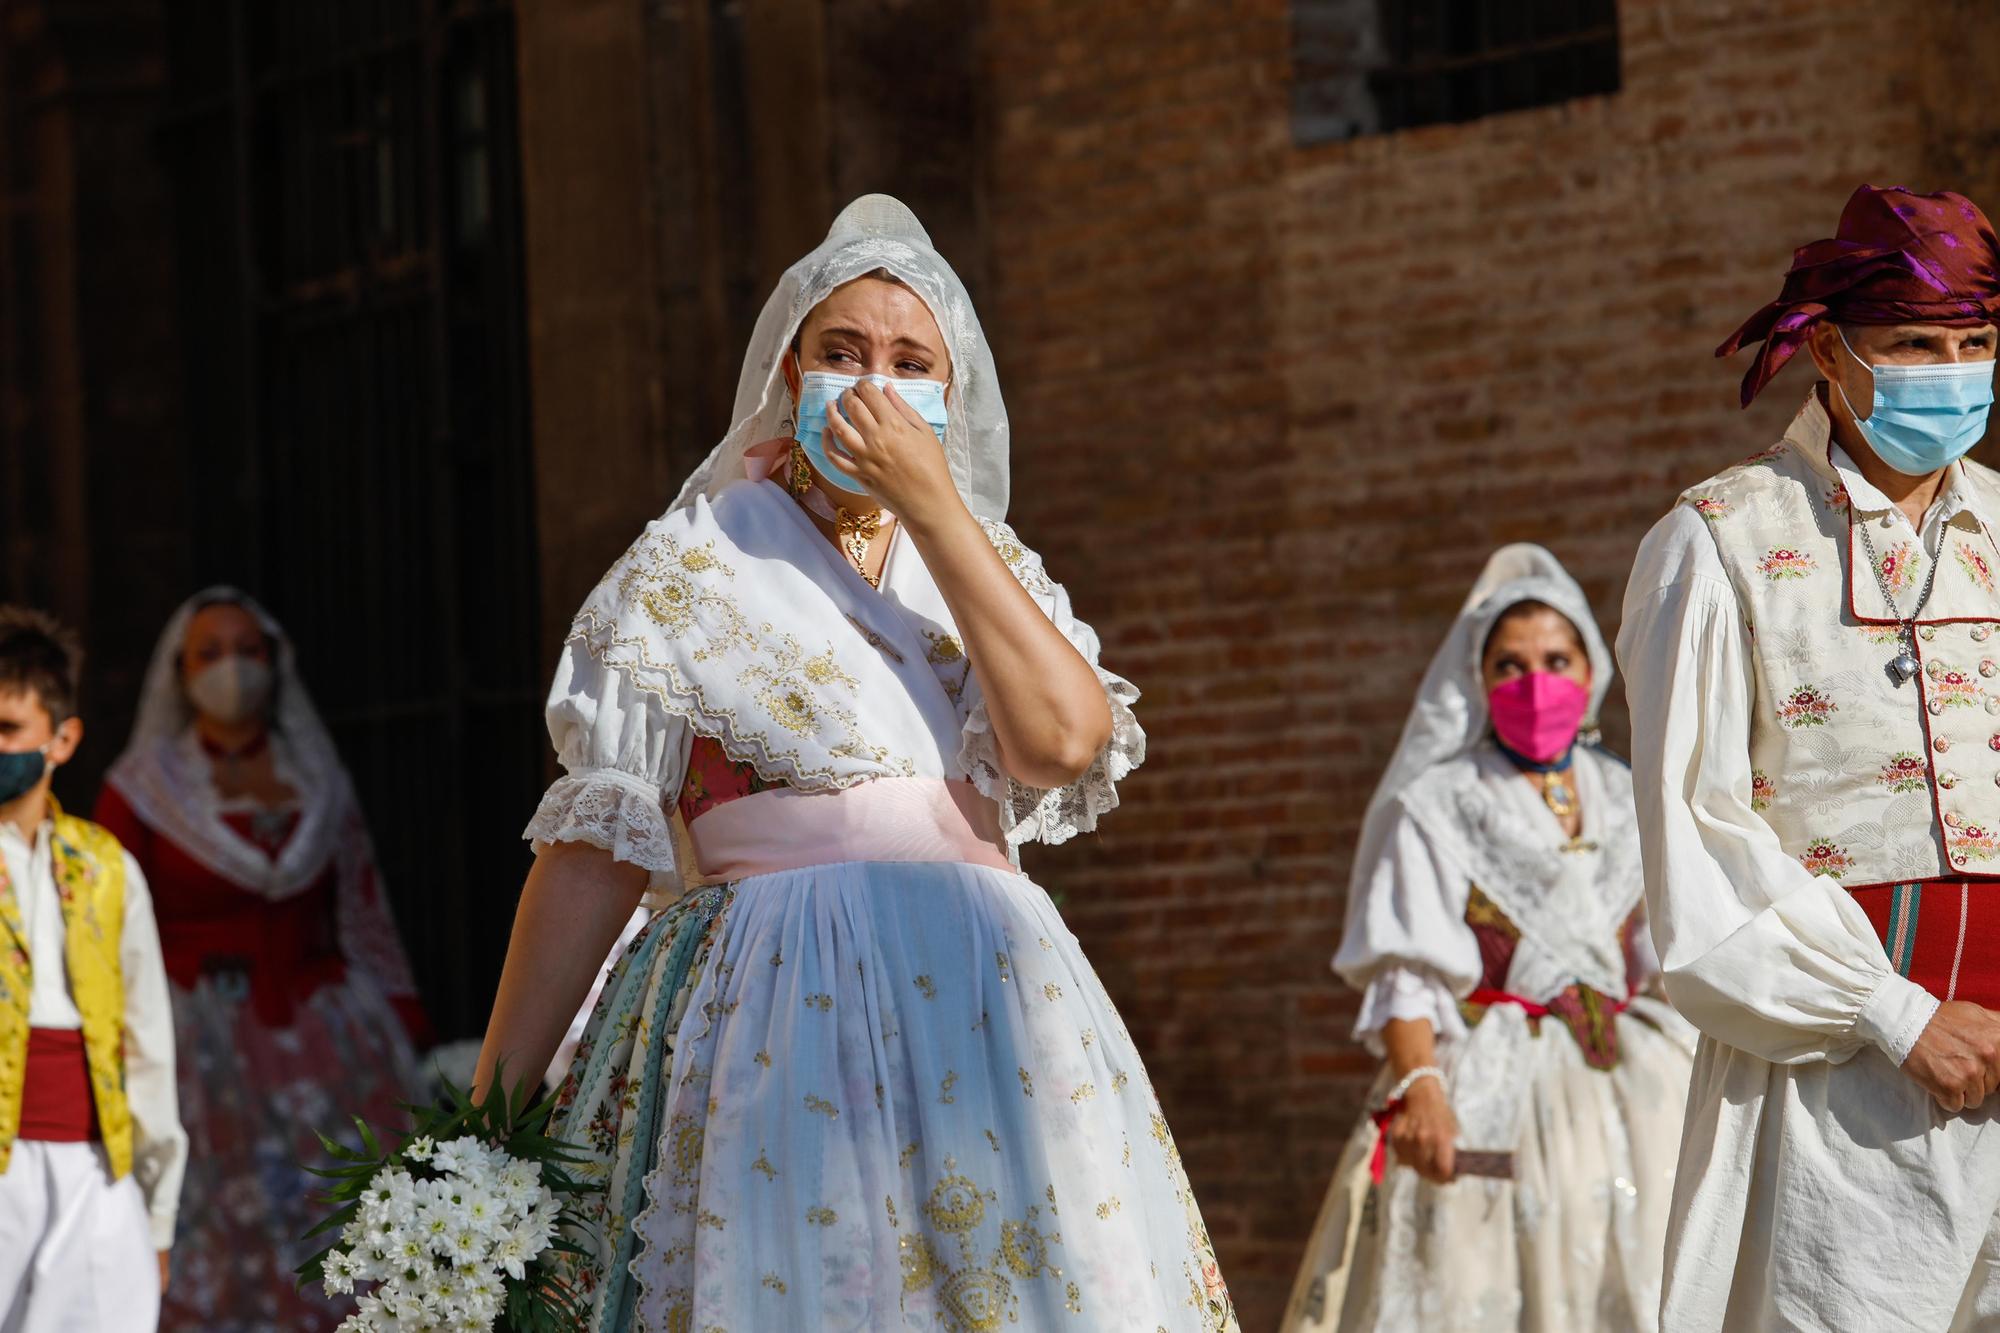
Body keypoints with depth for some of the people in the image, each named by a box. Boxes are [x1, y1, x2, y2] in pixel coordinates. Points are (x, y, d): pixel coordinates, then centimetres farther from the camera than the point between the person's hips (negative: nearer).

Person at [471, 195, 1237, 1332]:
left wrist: (933, 509, -7)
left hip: (992, 1022, 4)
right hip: (783, 1024, -4)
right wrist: (494, 1117, -5)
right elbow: (596, 849, 0)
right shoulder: (694, 565, 4)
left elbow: (1063, 738, -6)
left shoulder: (984, 561, 15)